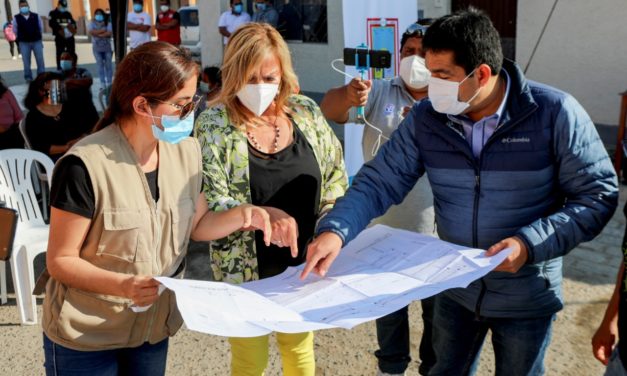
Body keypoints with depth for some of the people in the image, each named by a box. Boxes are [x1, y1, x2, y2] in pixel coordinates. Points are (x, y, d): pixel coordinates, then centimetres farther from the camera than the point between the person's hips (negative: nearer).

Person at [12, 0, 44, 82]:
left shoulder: (36, 16, 2)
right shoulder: (16, 18, 0)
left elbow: (41, 28, 13)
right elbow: (15, 31, 11)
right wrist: (21, 38, 16)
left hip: (37, 41, 1)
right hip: (24, 43, 0)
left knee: (40, 60, 0)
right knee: (26, 61, 1)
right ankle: (28, 77, 11)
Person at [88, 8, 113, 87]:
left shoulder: (108, 23, 1)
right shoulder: (92, 23, 5)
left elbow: (110, 33, -15)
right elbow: (91, 32, -13)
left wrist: (97, 34, -14)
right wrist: (102, 31, -15)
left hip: (107, 47, -1)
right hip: (97, 48, 1)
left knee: (108, 65, 0)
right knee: (100, 65, 0)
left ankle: (109, 83, 6)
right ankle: (102, 84, 2)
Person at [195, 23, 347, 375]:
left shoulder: (306, 112, -4)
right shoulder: (214, 125, -14)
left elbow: (335, 175, 5)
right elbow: (208, 203, -19)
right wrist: (265, 215, -33)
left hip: (304, 261, 3)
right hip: (246, 269, -3)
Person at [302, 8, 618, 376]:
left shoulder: (555, 113, -19)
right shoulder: (426, 118, -10)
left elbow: (599, 195, -14)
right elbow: (379, 182, -9)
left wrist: (531, 244, -27)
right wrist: (335, 230, -27)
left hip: (526, 299, -2)